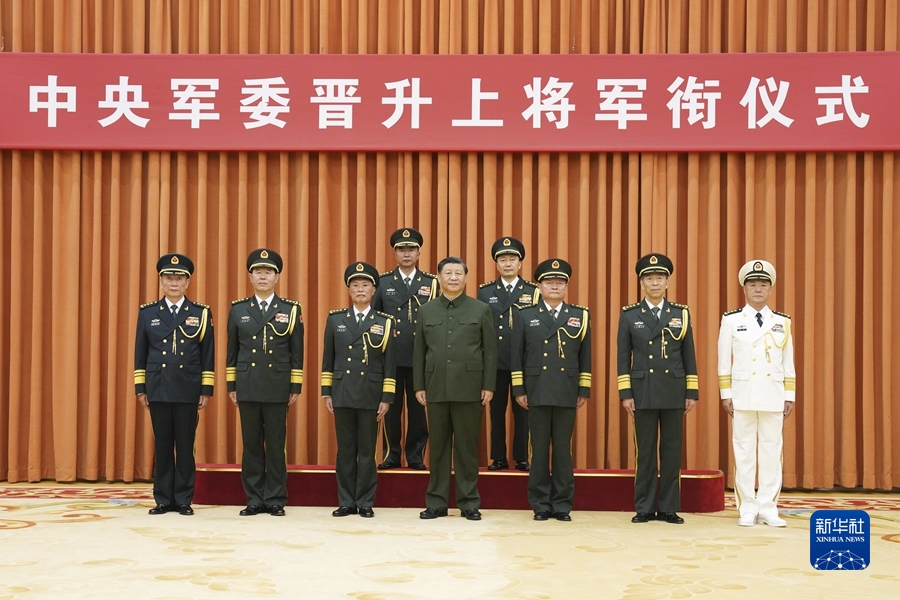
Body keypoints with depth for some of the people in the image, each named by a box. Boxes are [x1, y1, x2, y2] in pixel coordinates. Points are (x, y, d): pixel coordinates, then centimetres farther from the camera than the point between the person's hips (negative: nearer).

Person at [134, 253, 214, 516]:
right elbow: (140, 354, 8)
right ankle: (164, 499, 11)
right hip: (158, 390, 1)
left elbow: (207, 356, 3)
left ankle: (184, 500, 9)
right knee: (162, 446, 5)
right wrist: (140, 389, 4)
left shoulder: (201, 313, 3)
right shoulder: (147, 313, 7)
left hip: (188, 390, -1)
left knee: (185, 447, 2)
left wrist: (206, 390, -2)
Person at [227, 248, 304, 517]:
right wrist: (231, 385, 5)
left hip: (278, 388, -1)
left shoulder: (291, 310, 3)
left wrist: (296, 387, -1)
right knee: (251, 445, 5)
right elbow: (232, 351, 10)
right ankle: (254, 500, 12)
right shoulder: (238, 309, 7)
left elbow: (296, 352, 3)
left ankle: (275, 500, 9)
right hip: (247, 387, 1)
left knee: (276, 445, 2)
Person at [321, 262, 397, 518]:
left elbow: (390, 364, 1)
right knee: (345, 450, 5)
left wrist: (387, 398, -4)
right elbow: (328, 359, 8)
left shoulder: (385, 322, 2)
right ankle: (346, 502, 12)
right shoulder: (335, 319, 7)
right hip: (342, 394, 1)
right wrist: (326, 393, 3)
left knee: (367, 451, 3)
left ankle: (365, 503, 10)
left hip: (371, 395, -1)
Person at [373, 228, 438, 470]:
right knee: (391, 407, 4)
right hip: (390, 356, 0)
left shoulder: (432, 283, 6)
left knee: (418, 408, 4)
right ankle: (391, 455, 13)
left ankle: (416, 456, 13)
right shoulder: (382, 282, 6)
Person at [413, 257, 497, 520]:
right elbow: (419, 351, 10)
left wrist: (488, 386, -5)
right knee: (438, 446, 6)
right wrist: (419, 386, 4)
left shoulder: (481, 309, 3)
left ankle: (469, 503, 10)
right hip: (436, 389, 2)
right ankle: (436, 503, 12)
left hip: (469, 389, -2)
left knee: (467, 446, 2)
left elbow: (490, 351, 1)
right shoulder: (426, 310, 9)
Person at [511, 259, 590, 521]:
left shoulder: (580, 315, 8)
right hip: (537, 393, 0)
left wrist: (584, 391, 3)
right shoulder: (525, 315, 6)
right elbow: (517, 357, 4)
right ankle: (540, 504, 9)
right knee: (539, 450, 3)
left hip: (567, 394, 1)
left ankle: (562, 505, 10)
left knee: (563, 449, 4)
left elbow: (585, 357, 8)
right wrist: (519, 390, -1)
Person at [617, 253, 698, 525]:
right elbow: (623, 357, 2)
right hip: (643, 391, -1)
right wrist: (625, 393, -4)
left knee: (672, 451, 4)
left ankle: (669, 507, 10)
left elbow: (689, 356, 6)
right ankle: (644, 508, 9)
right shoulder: (629, 315, 3)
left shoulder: (681, 313, 6)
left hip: (674, 392, 1)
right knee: (645, 451, 3)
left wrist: (692, 392, 1)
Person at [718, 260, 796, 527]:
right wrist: (726, 394, -2)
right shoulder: (731, 321, 2)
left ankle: (768, 508, 9)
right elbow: (724, 361, 2)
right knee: (744, 451, 1)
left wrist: (790, 396, 5)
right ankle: (747, 509, 7)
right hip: (742, 394, -2)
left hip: (773, 395, 2)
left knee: (772, 450, 2)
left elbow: (788, 363, 9)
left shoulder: (782, 322, 7)